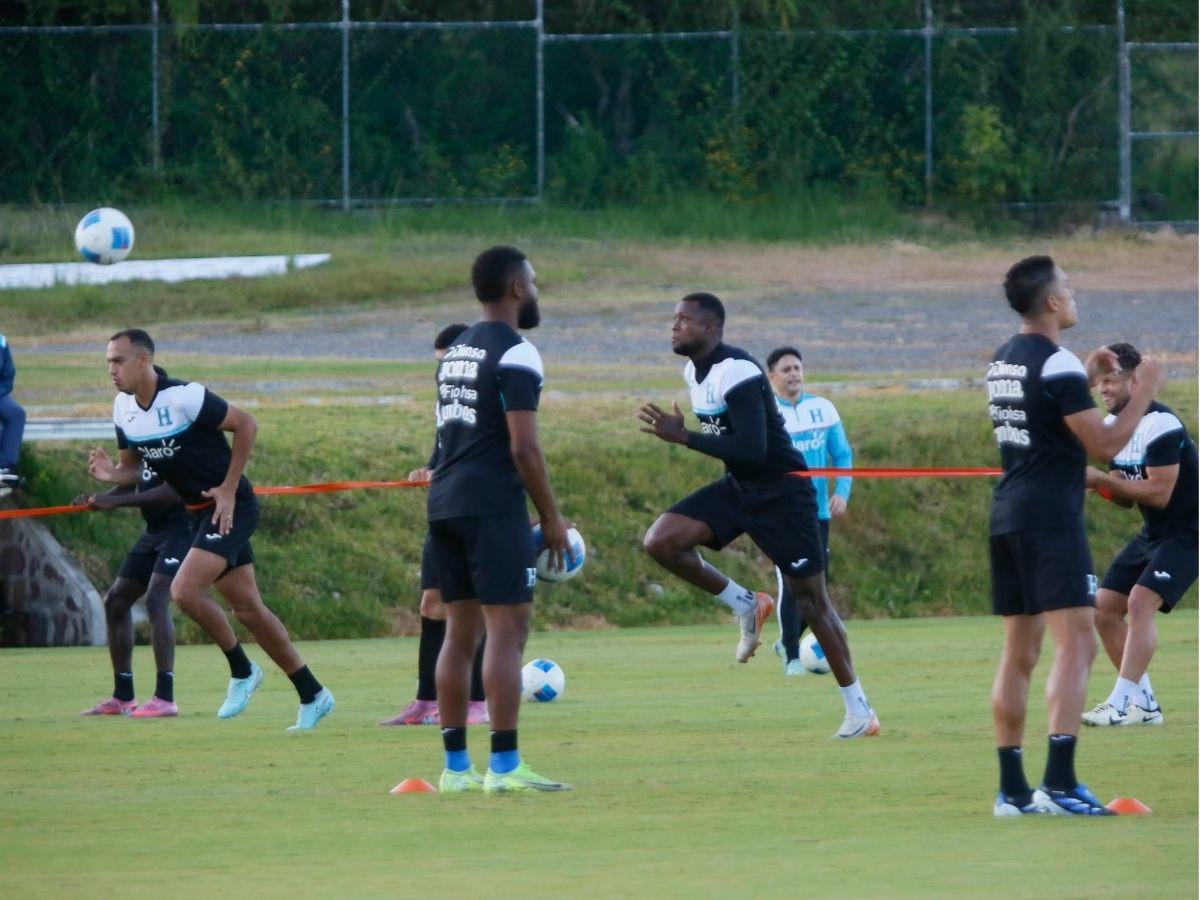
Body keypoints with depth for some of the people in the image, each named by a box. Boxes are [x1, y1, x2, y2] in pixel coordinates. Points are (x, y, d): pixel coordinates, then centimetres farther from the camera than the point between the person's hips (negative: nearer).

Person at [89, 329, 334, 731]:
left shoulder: (185, 397, -21)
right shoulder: (123, 410, 1)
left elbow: (246, 424, -15)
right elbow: (134, 467, 12)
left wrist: (228, 489, -16)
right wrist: (111, 474, -12)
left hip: (230, 507, -8)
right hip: (199, 513, 8)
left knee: (184, 590, -21)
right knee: (247, 608, 10)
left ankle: (241, 670, 0)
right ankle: (312, 695, 19)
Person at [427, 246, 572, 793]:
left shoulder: (456, 352, 18)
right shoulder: (515, 354, -10)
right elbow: (523, 448, -15)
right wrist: (551, 517, -7)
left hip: (445, 501, 9)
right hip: (492, 503, -9)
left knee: (461, 632, 11)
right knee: (508, 629, -9)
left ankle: (456, 766, 11)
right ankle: (504, 767, -14)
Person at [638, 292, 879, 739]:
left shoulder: (736, 372, -24)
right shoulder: (694, 371, 5)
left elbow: (752, 449, -31)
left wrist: (682, 437, -28)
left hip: (782, 492, -8)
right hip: (738, 487, 8)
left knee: (811, 599, -2)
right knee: (661, 542, -11)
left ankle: (859, 710, 7)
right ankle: (745, 606, 6)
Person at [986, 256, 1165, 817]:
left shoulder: (1004, 360, 14)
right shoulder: (1057, 365, -13)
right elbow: (1104, 445, -14)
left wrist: (1087, 376, 30)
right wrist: (1143, 393, -2)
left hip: (1007, 517, 9)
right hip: (1051, 518, -9)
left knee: (1018, 654, 11)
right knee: (1076, 644, -13)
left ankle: (1012, 789, 10)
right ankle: (1058, 783, -24)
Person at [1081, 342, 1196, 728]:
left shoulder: (1160, 425, -22)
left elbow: (1159, 493, -26)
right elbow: (1127, 497, 12)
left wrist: (1103, 479, -25)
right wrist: (1099, 485, -10)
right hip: (1153, 533, 10)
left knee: (1141, 601, -24)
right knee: (1104, 607, 3)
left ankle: (1120, 705, -27)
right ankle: (1145, 704, 10)